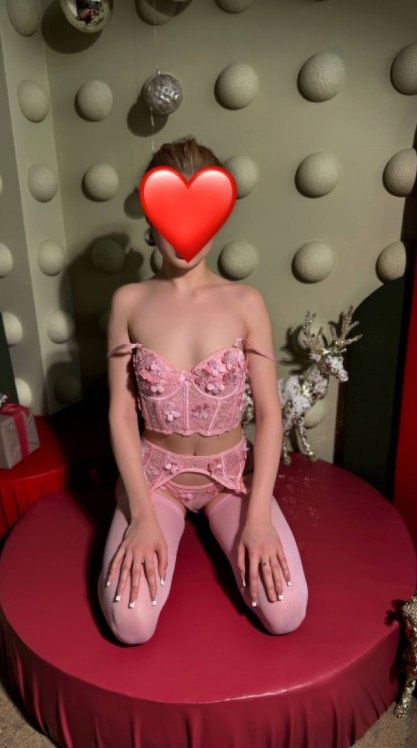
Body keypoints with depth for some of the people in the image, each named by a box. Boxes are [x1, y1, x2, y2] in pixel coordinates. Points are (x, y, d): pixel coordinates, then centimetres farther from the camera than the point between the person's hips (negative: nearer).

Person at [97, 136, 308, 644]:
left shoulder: (246, 302, -9)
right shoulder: (129, 302, -7)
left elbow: (269, 413, -8)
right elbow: (121, 414, -7)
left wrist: (259, 516, -16)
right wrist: (143, 516, -15)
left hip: (231, 470, 1)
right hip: (155, 471, 0)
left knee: (285, 613, -14)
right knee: (130, 623, -18)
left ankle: (212, 523, 15)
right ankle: (169, 525, 14)